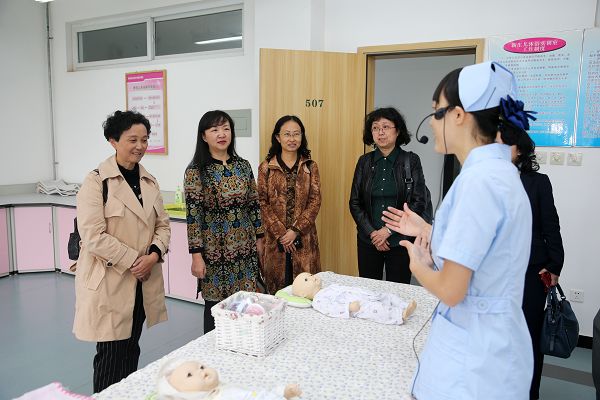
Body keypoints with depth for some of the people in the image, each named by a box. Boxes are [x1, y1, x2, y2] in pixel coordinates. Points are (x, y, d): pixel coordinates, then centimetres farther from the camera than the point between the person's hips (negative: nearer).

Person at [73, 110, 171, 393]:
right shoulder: (97, 181, -11)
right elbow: (93, 236, -17)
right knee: (111, 354, 3)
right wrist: (133, 260, -15)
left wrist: (154, 255, -9)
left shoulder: (149, 181, 8)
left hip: (142, 281, 6)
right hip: (108, 281, -5)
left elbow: (162, 224, 9)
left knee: (131, 349, 16)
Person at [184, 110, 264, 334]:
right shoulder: (196, 171, -9)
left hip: (245, 247, 4)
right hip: (215, 250, -4)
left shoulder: (243, 166, 5)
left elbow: (254, 204, 10)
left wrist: (259, 238, 11)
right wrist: (196, 255, -14)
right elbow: (193, 215, -11)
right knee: (215, 304, 7)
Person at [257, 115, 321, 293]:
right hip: (275, 237, 0)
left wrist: (295, 230, -11)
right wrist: (280, 232, -11)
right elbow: (262, 202, -2)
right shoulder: (266, 167, 2)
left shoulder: (310, 167, 5)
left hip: (303, 237, 1)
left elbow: (315, 201, -1)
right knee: (277, 286, 6)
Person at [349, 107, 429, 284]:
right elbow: (354, 203, 4)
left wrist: (389, 230, -12)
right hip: (368, 240, 2)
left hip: (400, 240, -2)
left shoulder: (411, 161, -3)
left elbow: (419, 203, -6)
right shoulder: (364, 161, 4)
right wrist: (371, 232, -8)